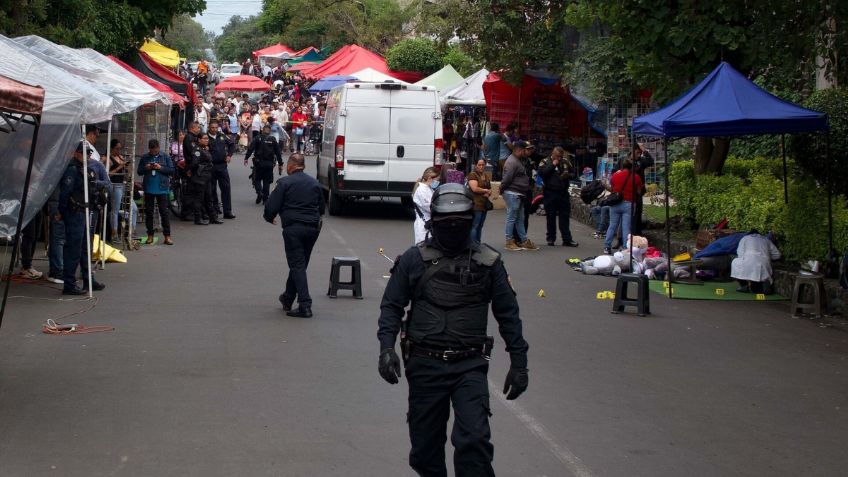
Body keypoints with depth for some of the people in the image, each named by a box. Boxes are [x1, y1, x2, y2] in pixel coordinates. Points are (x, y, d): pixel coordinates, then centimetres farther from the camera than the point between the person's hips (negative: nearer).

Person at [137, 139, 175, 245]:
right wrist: (146, 168, -9)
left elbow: (172, 170, -2)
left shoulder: (165, 157, 2)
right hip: (149, 189, 3)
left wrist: (160, 168, -15)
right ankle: (150, 235, 14)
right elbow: (139, 171, 11)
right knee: (148, 212, 6)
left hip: (162, 189, -2)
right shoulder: (144, 158, 8)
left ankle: (167, 236, -1)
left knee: (164, 212, -3)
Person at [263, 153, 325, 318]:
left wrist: (270, 218, 13)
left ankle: (305, 305, -14)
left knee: (297, 265, -5)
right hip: (313, 227, 6)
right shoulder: (314, 183, 12)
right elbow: (321, 208, 19)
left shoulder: (285, 182, -6)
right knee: (300, 264, 18)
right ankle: (288, 298, 32)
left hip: (293, 228, -6)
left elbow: (272, 206, -8)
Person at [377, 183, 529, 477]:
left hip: (470, 365, -1)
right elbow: (391, 306, 4)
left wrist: (519, 362, 5)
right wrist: (387, 347, -11)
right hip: (424, 365, 1)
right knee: (426, 443, 9)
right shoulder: (414, 260, 3)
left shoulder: (488, 262, 3)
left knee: (474, 440, -15)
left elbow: (507, 314, 7)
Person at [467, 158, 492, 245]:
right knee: (474, 226, -12)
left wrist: (488, 193, -1)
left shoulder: (485, 176, 21)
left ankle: (478, 243, 11)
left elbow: (490, 189, 22)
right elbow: (474, 188, -18)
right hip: (476, 204, -8)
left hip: (484, 204, 8)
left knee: (480, 226, 8)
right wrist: (485, 190, -4)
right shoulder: (473, 175, -5)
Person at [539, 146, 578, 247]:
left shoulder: (566, 162, 10)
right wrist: (552, 165, -18)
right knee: (551, 217, 4)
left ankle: (567, 239, 5)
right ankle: (551, 238, 14)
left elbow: (573, 173, 17)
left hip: (563, 193, 3)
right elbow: (541, 173, -18)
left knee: (565, 216, 3)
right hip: (550, 193, -3)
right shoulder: (546, 162, -2)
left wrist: (567, 175, -5)